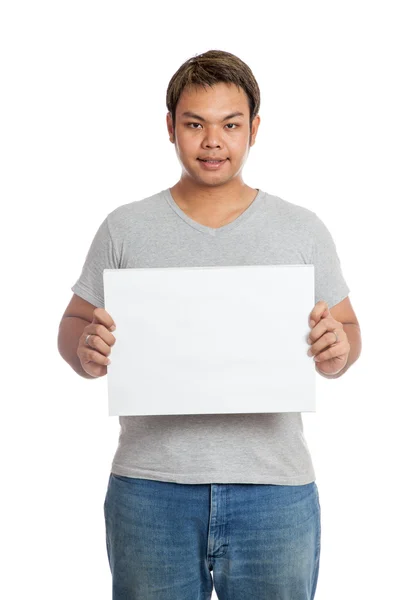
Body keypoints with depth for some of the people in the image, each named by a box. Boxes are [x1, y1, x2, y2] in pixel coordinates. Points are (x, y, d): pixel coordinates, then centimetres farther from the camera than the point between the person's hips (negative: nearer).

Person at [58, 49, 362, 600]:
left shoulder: (303, 230, 6)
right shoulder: (124, 229, 5)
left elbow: (347, 329, 10)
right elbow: (74, 326, 9)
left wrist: (338, 349, -13)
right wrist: (87, 351, -14)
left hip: (276, 489, 1)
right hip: (150, 488, 0)